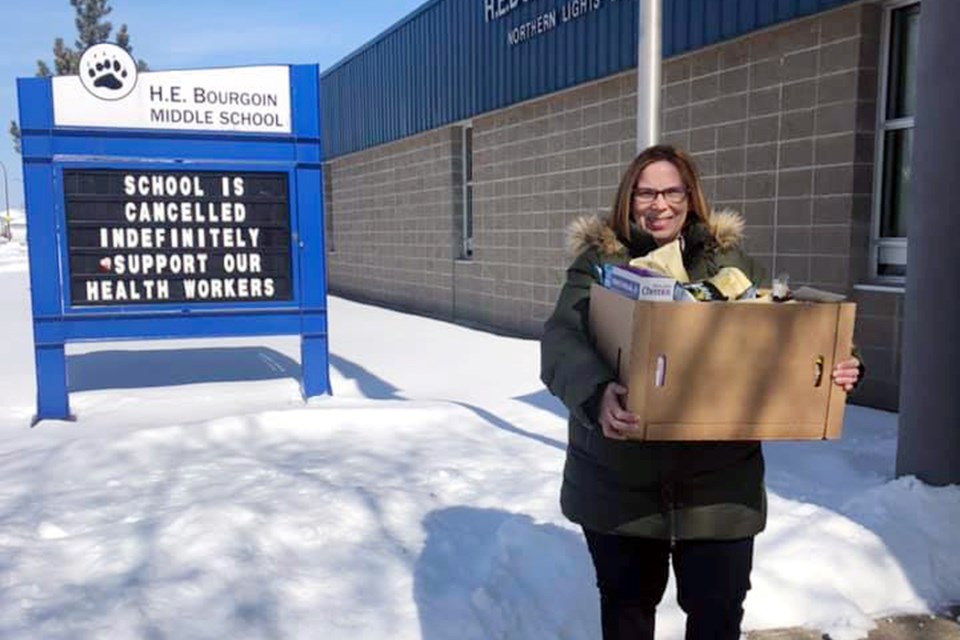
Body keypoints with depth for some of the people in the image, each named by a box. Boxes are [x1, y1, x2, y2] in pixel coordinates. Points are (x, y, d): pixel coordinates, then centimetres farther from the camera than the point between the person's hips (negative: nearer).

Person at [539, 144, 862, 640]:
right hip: (620, 482, -1)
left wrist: (831, 370, -15)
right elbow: (561, 338, -16)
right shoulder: (598, 262, -2)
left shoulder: (729, 260, 5)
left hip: (717, 484, 1)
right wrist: (596, 392, -38)